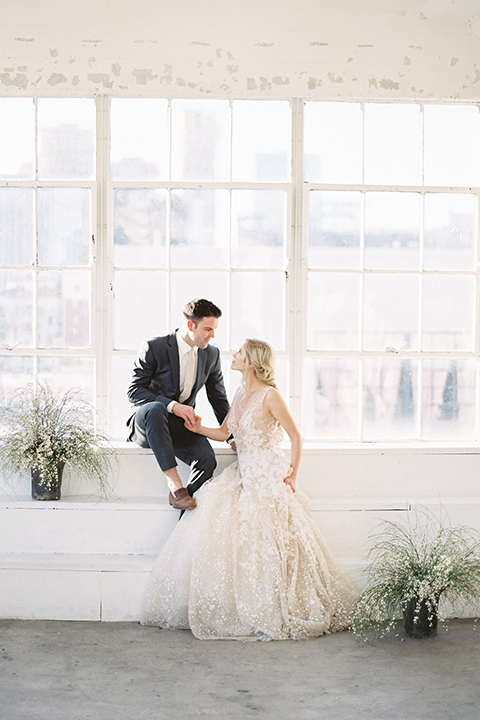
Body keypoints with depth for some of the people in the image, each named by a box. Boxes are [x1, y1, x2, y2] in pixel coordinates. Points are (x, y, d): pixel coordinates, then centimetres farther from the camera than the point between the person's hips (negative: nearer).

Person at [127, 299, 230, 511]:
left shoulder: (211, 355, 4)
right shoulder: (153, 348, -11)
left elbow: (219, 399, 14)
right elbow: (134, 391, -15)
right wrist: (172, 405, -29)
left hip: (181, 426, 4)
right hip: (146, 427, -4)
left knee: (207, 458, -29)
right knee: (155, 408, -40)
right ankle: (173, 483, -40)